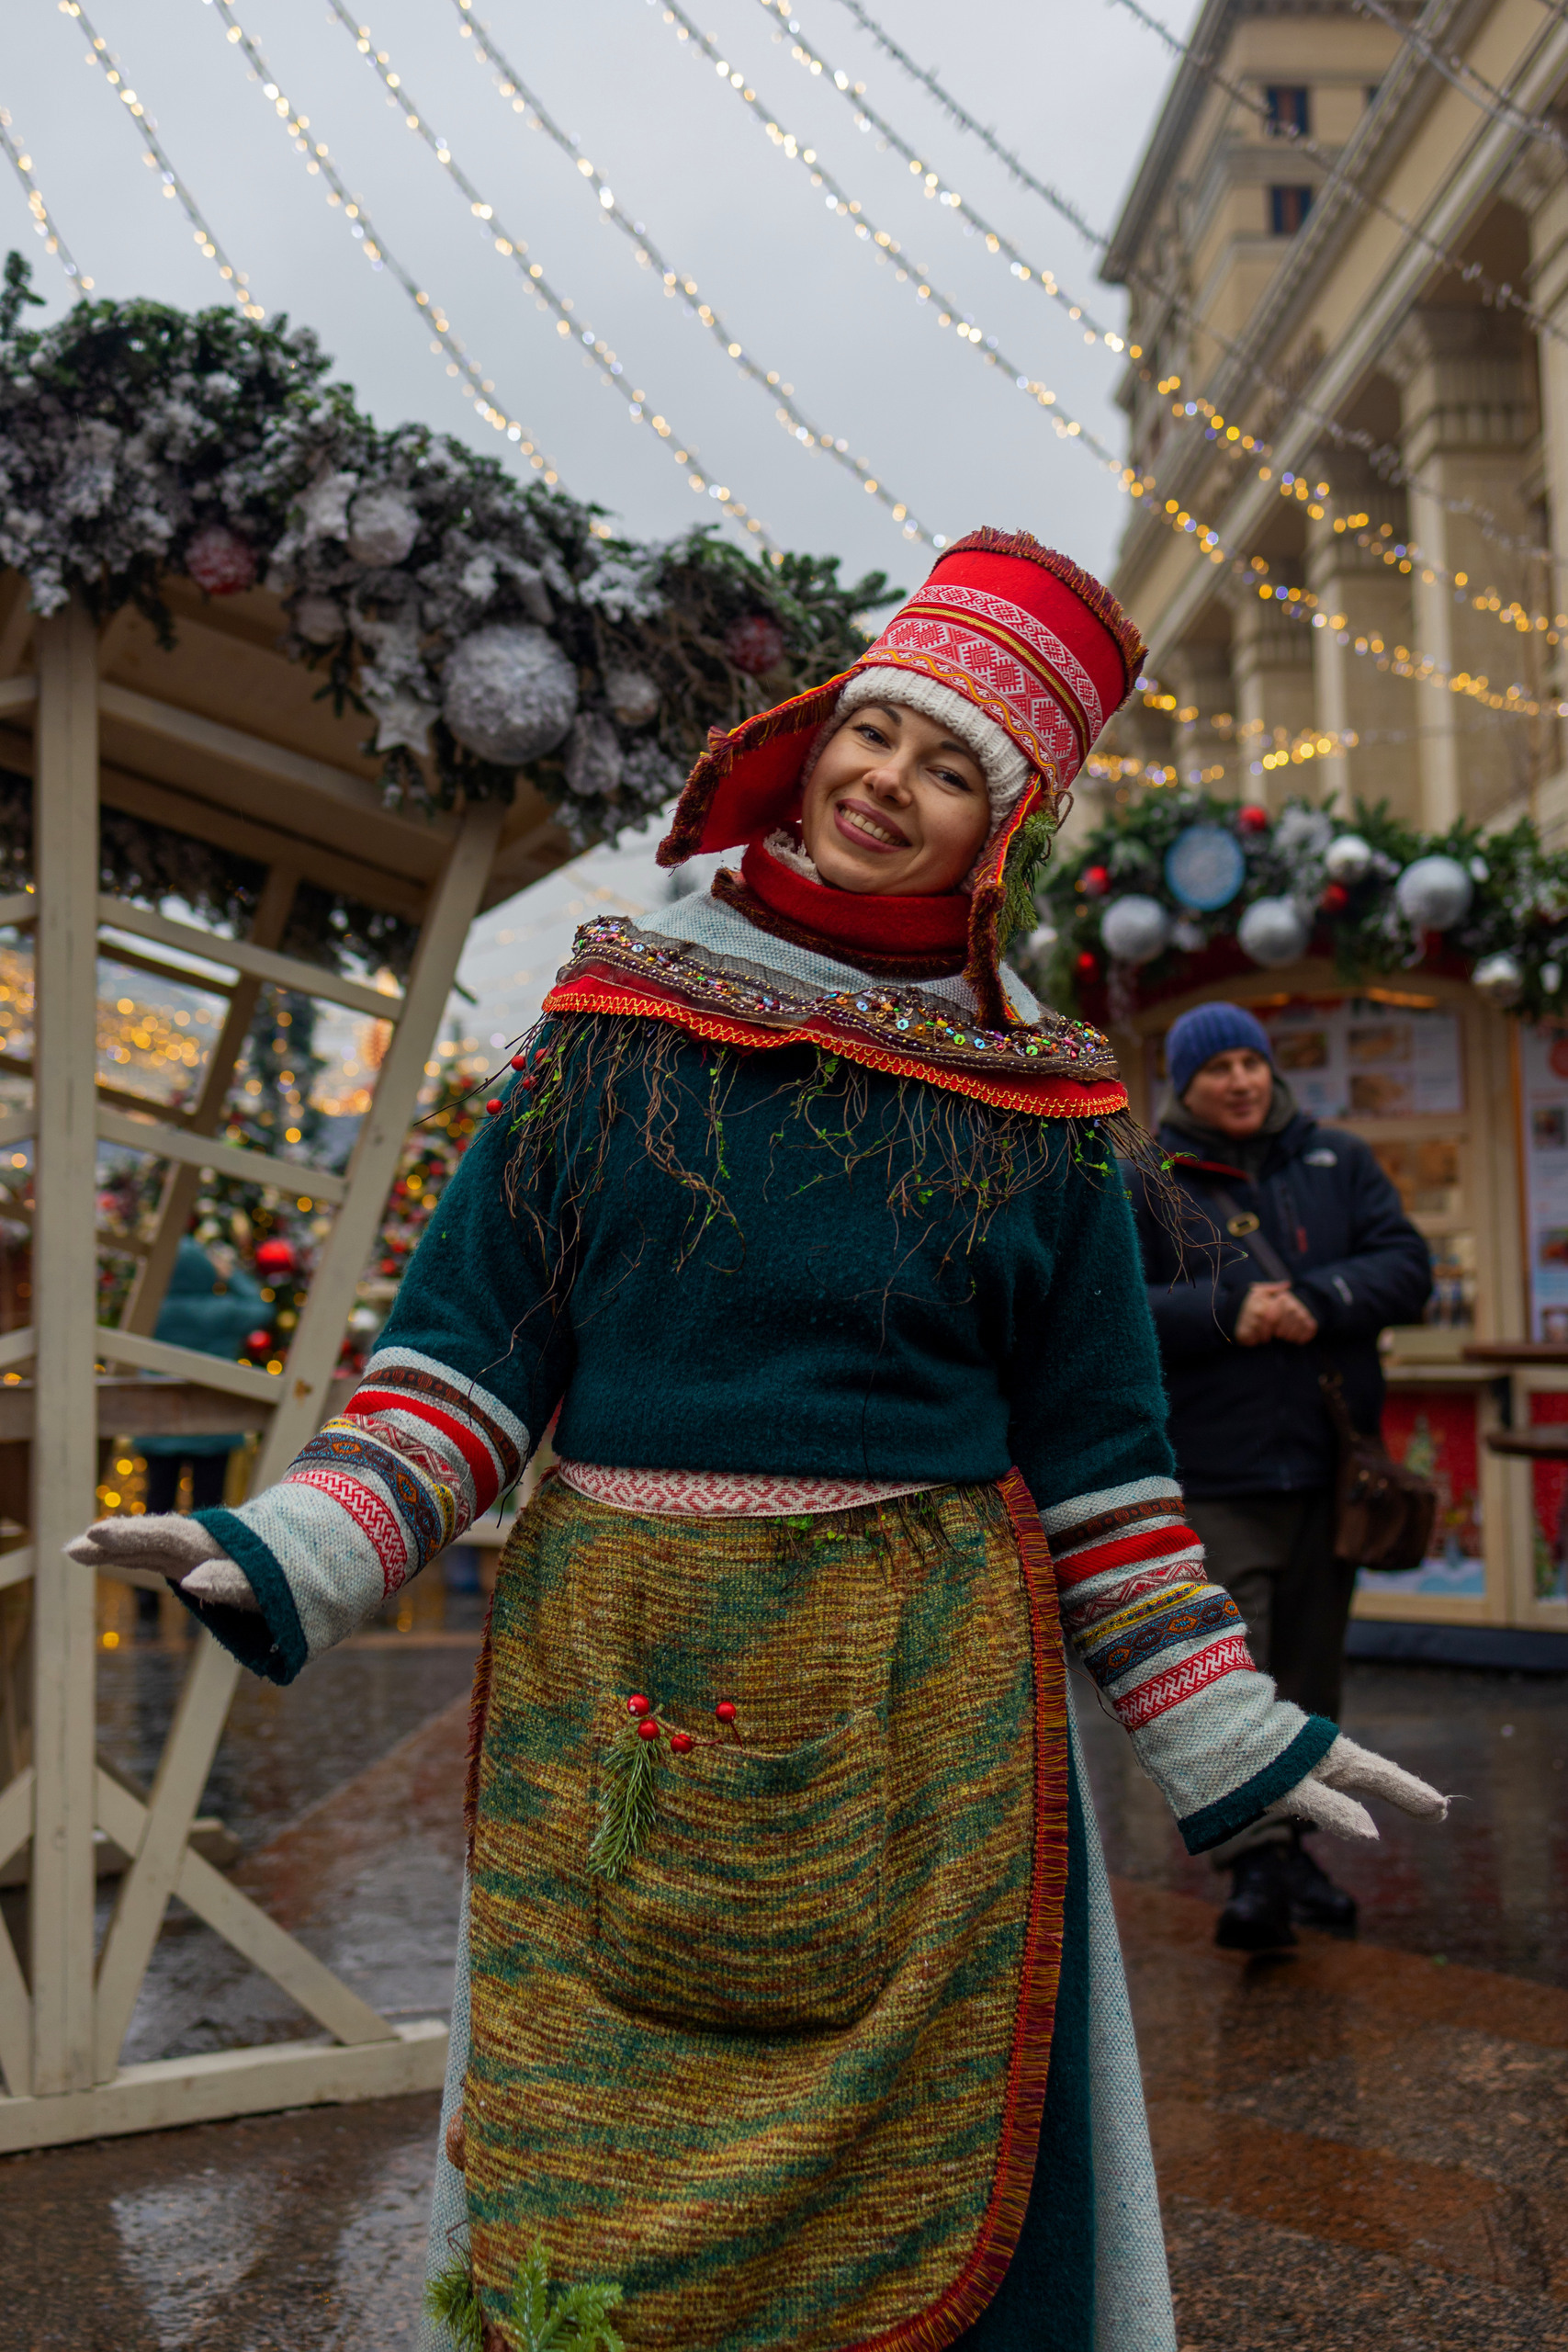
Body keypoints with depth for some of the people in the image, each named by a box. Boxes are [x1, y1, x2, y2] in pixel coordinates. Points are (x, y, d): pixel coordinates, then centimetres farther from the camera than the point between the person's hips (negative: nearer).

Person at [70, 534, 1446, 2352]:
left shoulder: (1027, 1108, 4)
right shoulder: (612, 1022, 4)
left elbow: (1092, 1450, 7)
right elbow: (469, 1343, 2)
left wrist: (1227, 1729, 4)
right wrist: (293, 1553, -10)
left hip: (920, 1713, 0)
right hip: (614, 1693, 1)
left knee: (918, 2172, 6)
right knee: (592, 2169, 8)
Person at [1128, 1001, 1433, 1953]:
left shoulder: (1338, 1160, 10)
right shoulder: (1144, 1185, 1)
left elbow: (1408, 1265, 3)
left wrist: (1316, 1302, -15)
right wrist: (1224, 1315, -19)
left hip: (1331, 1458, 4)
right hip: (1214, 1470, -3)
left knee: (1311, 1666, 12)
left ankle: (1293, 1843, 25)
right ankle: (1258, 1868, -8)